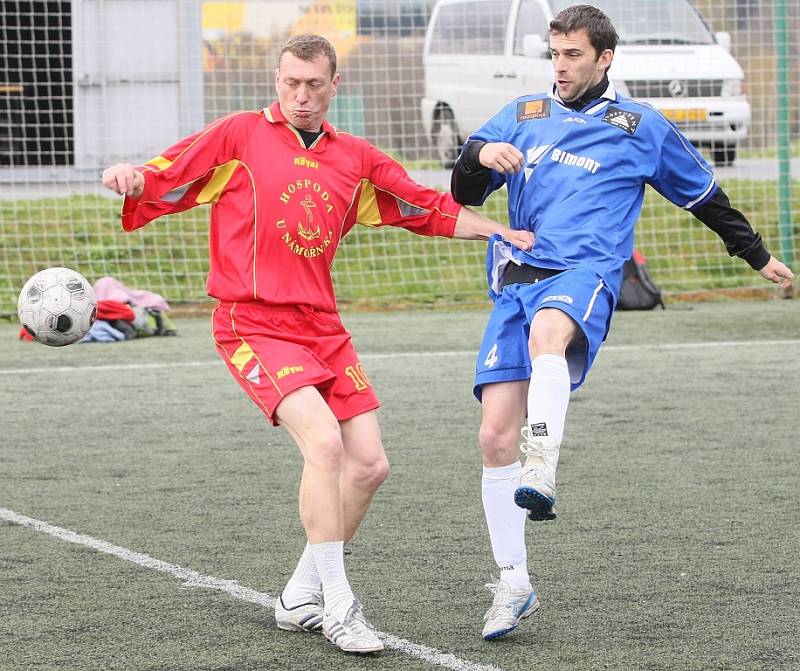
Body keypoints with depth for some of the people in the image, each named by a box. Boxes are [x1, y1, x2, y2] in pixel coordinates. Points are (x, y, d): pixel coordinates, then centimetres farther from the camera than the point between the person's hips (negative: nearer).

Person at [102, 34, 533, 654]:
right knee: (324, 440, -25)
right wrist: (130, 177, -27)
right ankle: (337, 606, -17)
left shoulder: (355, 159, 13)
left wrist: (505, 233, 16)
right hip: (254, 324, -6)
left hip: (323, 328, 6)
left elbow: (430, 209, 22)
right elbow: (162, 182, -4)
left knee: (369, 464, 0)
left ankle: (300, 598, 17)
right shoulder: (240, 135, 0)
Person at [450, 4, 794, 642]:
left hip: (584, 273, -3)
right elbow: (463, 194, 16)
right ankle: (514, 584, 2)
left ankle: (541, 477, -56)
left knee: (547, 332, -41)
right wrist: (479, 155, -7)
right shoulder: (522, 115, 19)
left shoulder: (642, 126, 13)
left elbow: (705, 195, 25)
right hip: (514, 277, 3)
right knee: (496, 436, -7)